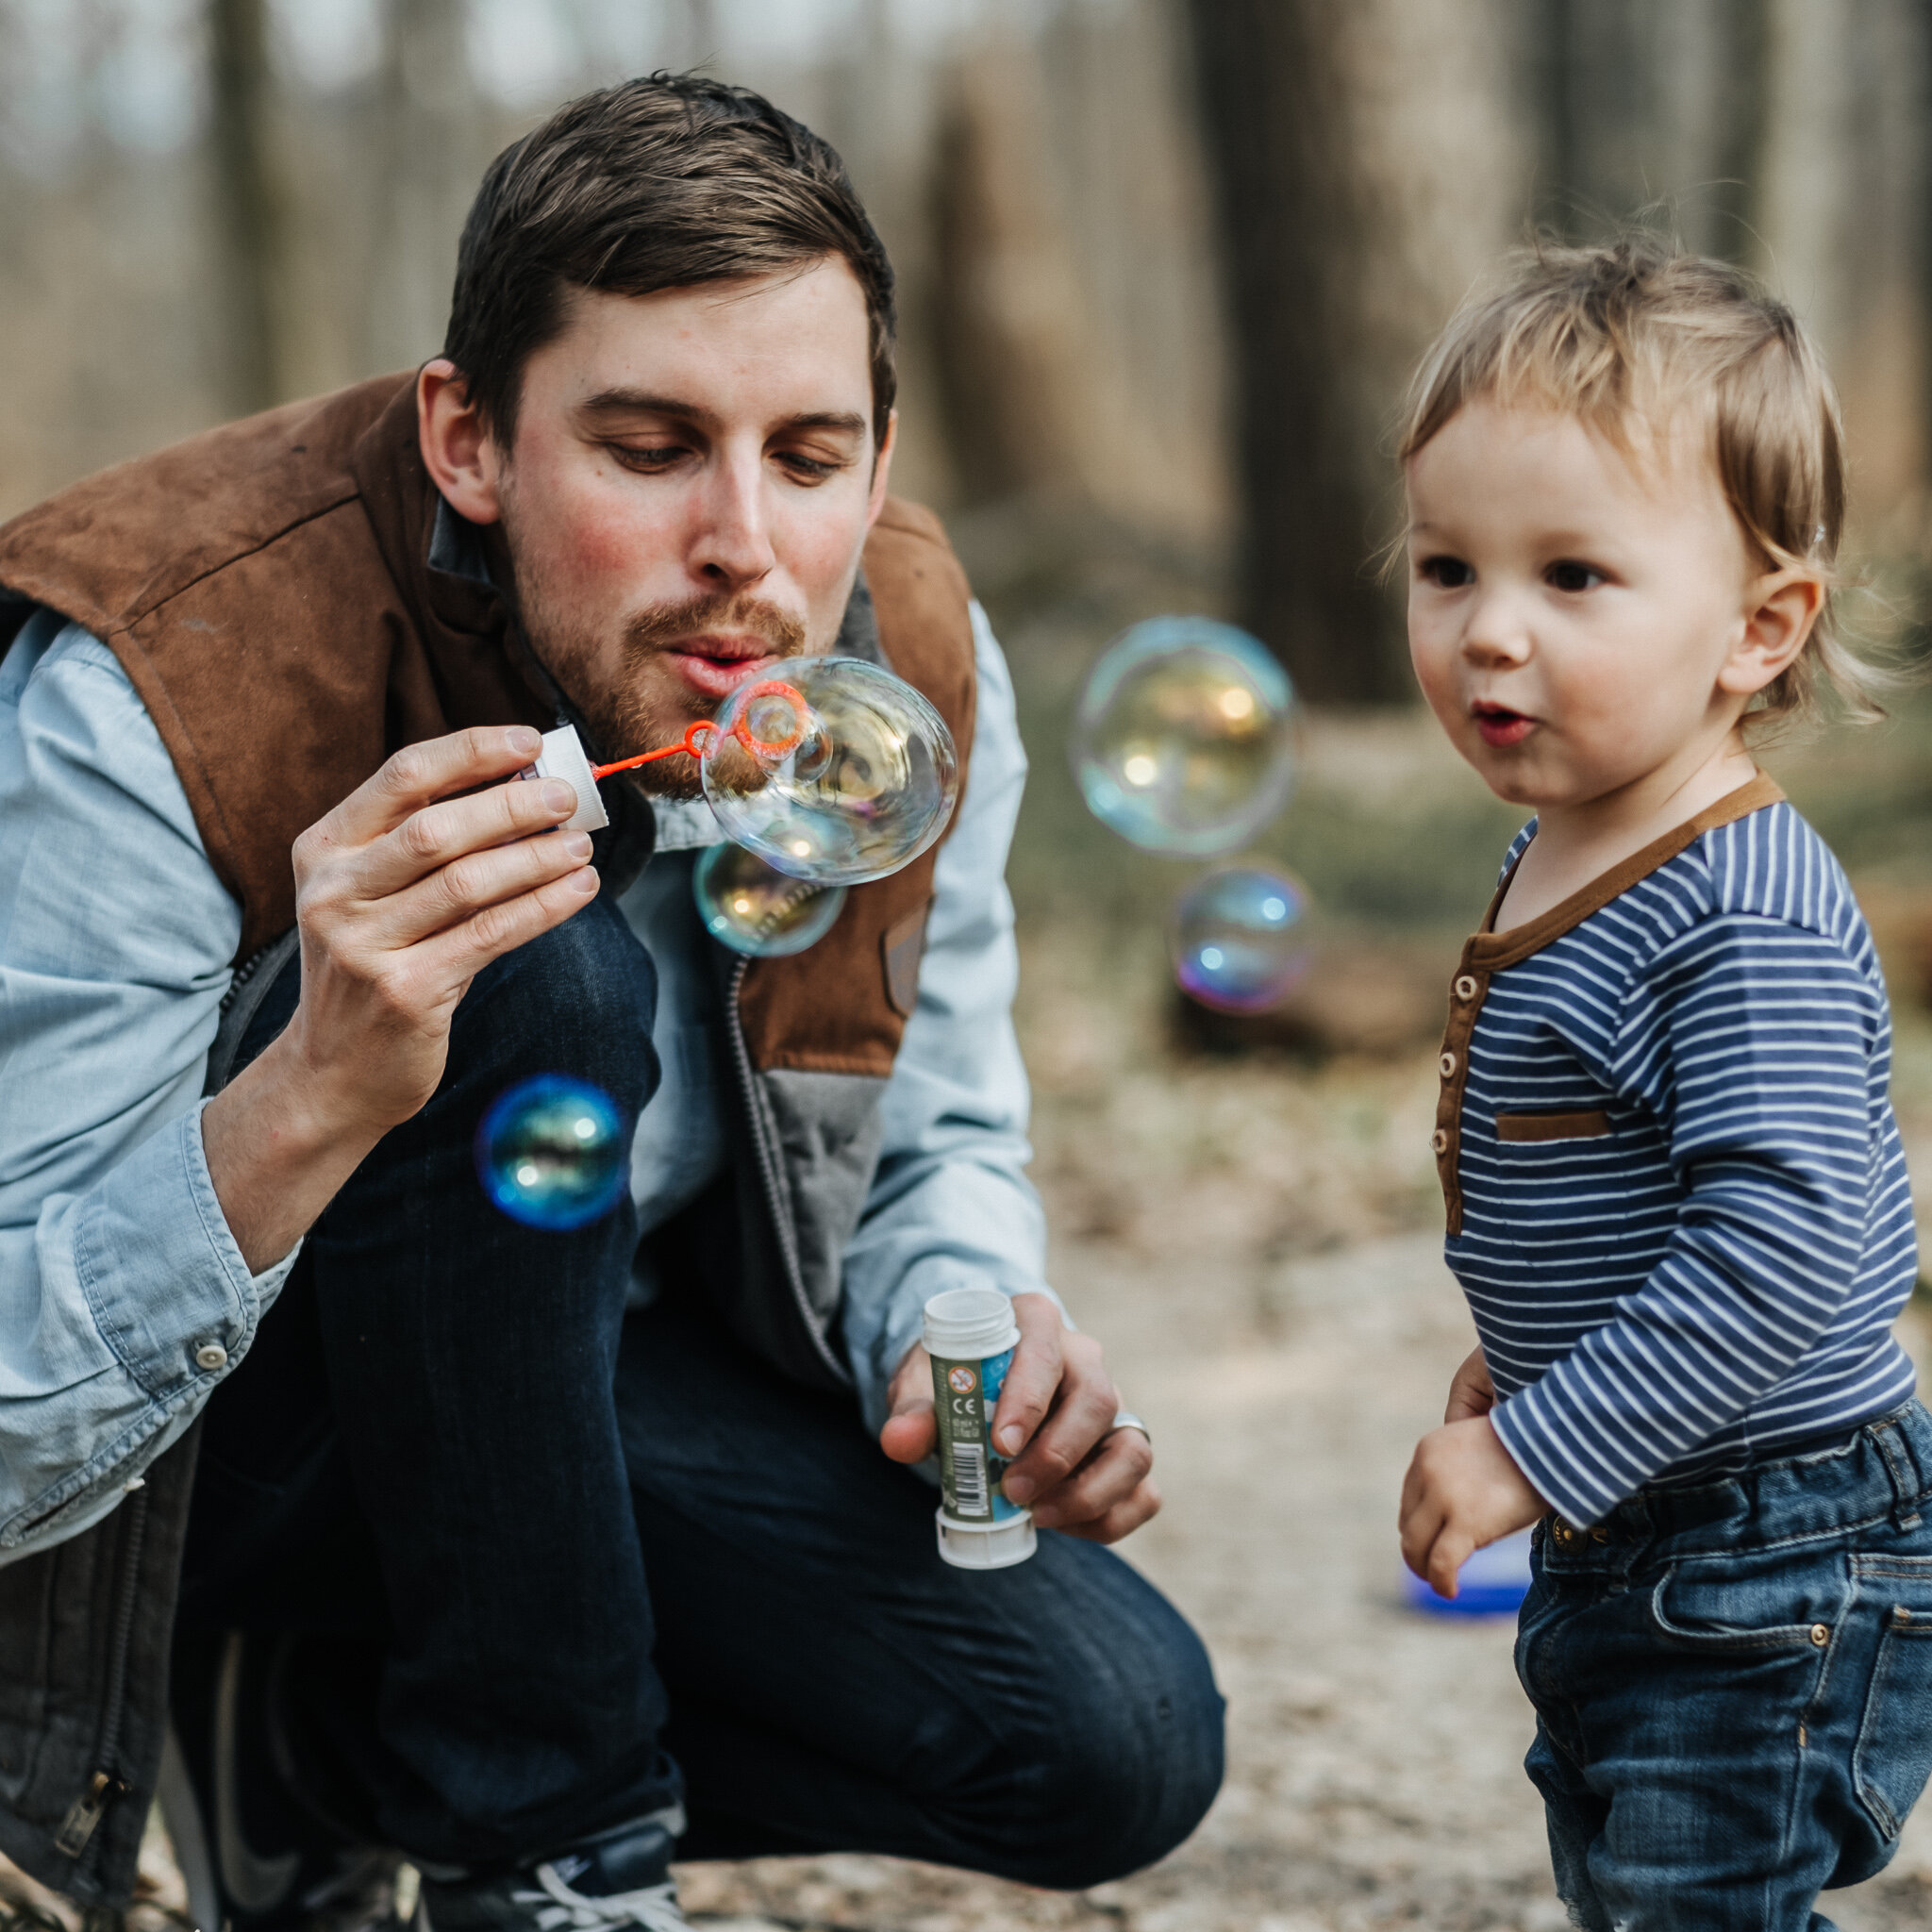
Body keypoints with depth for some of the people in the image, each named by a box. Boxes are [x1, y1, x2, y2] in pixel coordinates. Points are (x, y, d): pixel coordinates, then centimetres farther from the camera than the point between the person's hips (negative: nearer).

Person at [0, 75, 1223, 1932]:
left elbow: (935, 1140, 6)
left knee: (1115, 1743, -11)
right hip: (202, 1434, -6)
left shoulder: (913, 660, -13)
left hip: (610, 1356, 6)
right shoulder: (149, 690, -30)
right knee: (526, 991, -34)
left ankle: (320, 1741, 8)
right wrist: (308, 1101, -49)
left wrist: (979, 1344, -17)